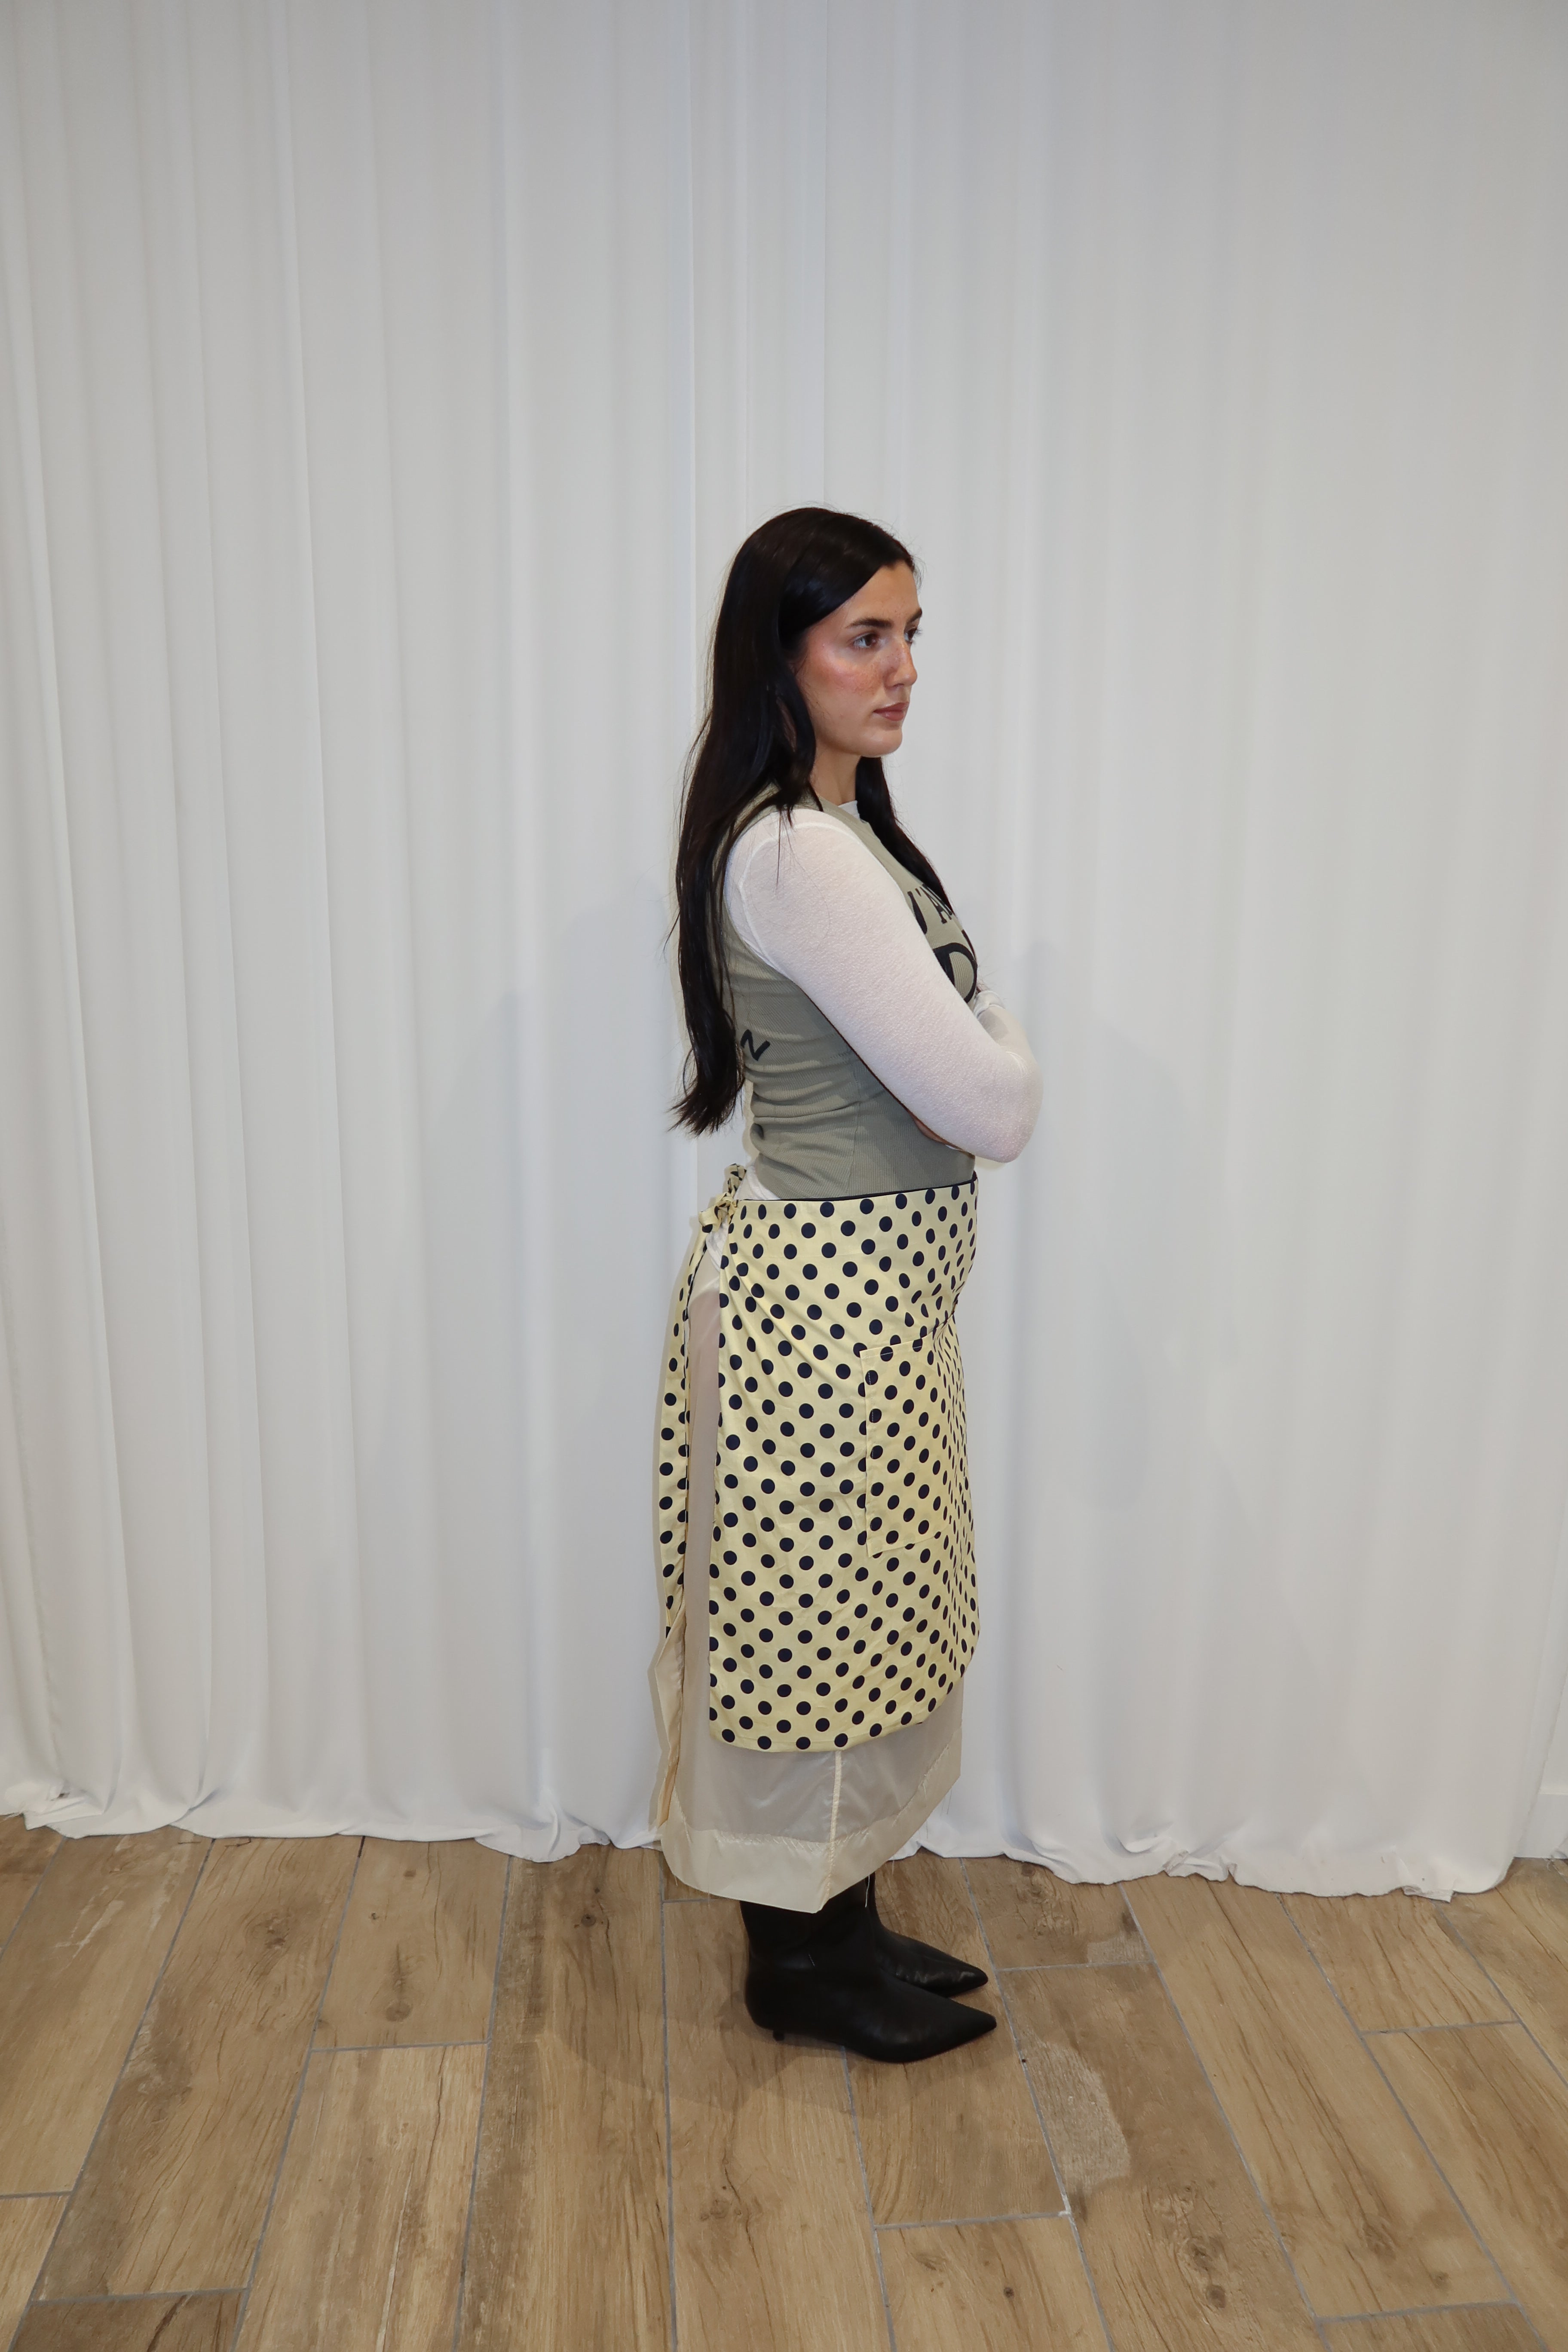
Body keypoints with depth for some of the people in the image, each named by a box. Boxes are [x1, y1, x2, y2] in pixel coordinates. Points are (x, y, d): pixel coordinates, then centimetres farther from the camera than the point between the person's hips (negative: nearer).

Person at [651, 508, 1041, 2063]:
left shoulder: (824, 833, 12)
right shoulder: (804, 854, -22)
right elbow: (990, 1101, -22)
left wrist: (968, 1059, -6)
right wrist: (1009, 1053, -1)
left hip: (866, 1288, 10)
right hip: (824, 1303, -10)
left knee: (849, 1628, 21)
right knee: (814, 1632, 8)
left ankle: (839, 1919, 41)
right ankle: (801, 1966, 32)